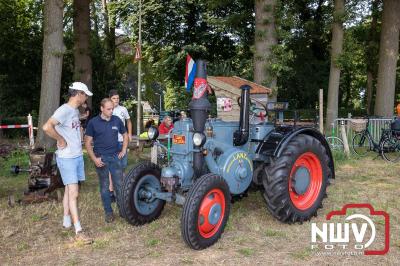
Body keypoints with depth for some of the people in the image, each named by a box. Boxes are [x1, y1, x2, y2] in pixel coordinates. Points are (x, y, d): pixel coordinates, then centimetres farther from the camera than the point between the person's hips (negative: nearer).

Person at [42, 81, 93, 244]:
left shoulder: (76, 111, 10)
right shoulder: (64, 110, -18)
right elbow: (47, 127, -31)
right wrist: (61, 140, -20)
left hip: (78, 156, 9)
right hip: (67, 158, -9)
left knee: (69, 190, 17)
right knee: (73, 193, -7)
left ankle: (67, 220, 31)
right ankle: (78, 231, -3)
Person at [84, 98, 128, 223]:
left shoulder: (117, 120, 2)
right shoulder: (93, 122, -5)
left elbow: (125, 135, 16)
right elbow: (88, 142, -3)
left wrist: (123, 150, 7)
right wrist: (94, 159, -11)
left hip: (115, 156, 2)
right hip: (101, 158, -2)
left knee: (119, 184, 5)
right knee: (104, 186, 7)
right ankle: (108, 212, 18)